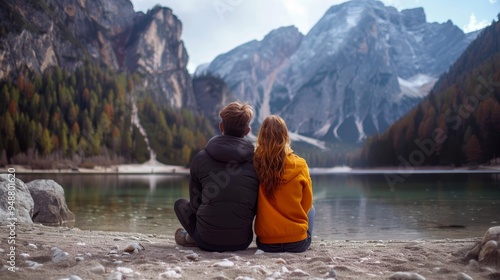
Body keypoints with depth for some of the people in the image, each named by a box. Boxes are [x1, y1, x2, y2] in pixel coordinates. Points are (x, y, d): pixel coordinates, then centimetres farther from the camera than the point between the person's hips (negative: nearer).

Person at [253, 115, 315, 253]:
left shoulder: (255, 164, -10)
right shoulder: (299, 165, -11)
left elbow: (254, 205, 4)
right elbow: (307, 204, 4)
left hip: (266, 244, 1)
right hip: (297, 243, -1)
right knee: (311, 210, 31)